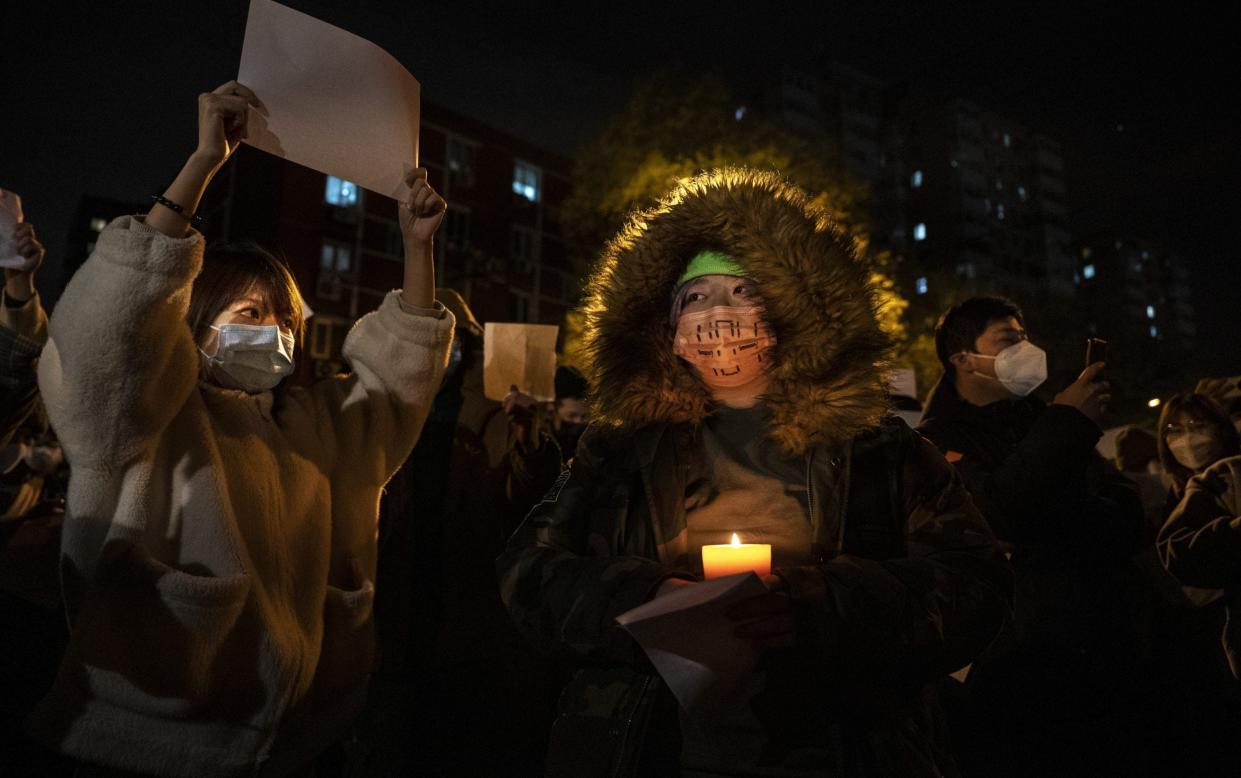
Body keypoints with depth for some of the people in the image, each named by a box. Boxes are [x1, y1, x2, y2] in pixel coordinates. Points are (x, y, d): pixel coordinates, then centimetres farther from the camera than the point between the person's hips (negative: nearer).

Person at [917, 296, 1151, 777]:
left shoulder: (1042, 422, 13)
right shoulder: (938, 439, -6)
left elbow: (1128, 518, 9)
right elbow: (996, 515, -23)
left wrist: (1060, 514, -14)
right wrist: (1067, 423, -17)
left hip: (1105, 645, 6)